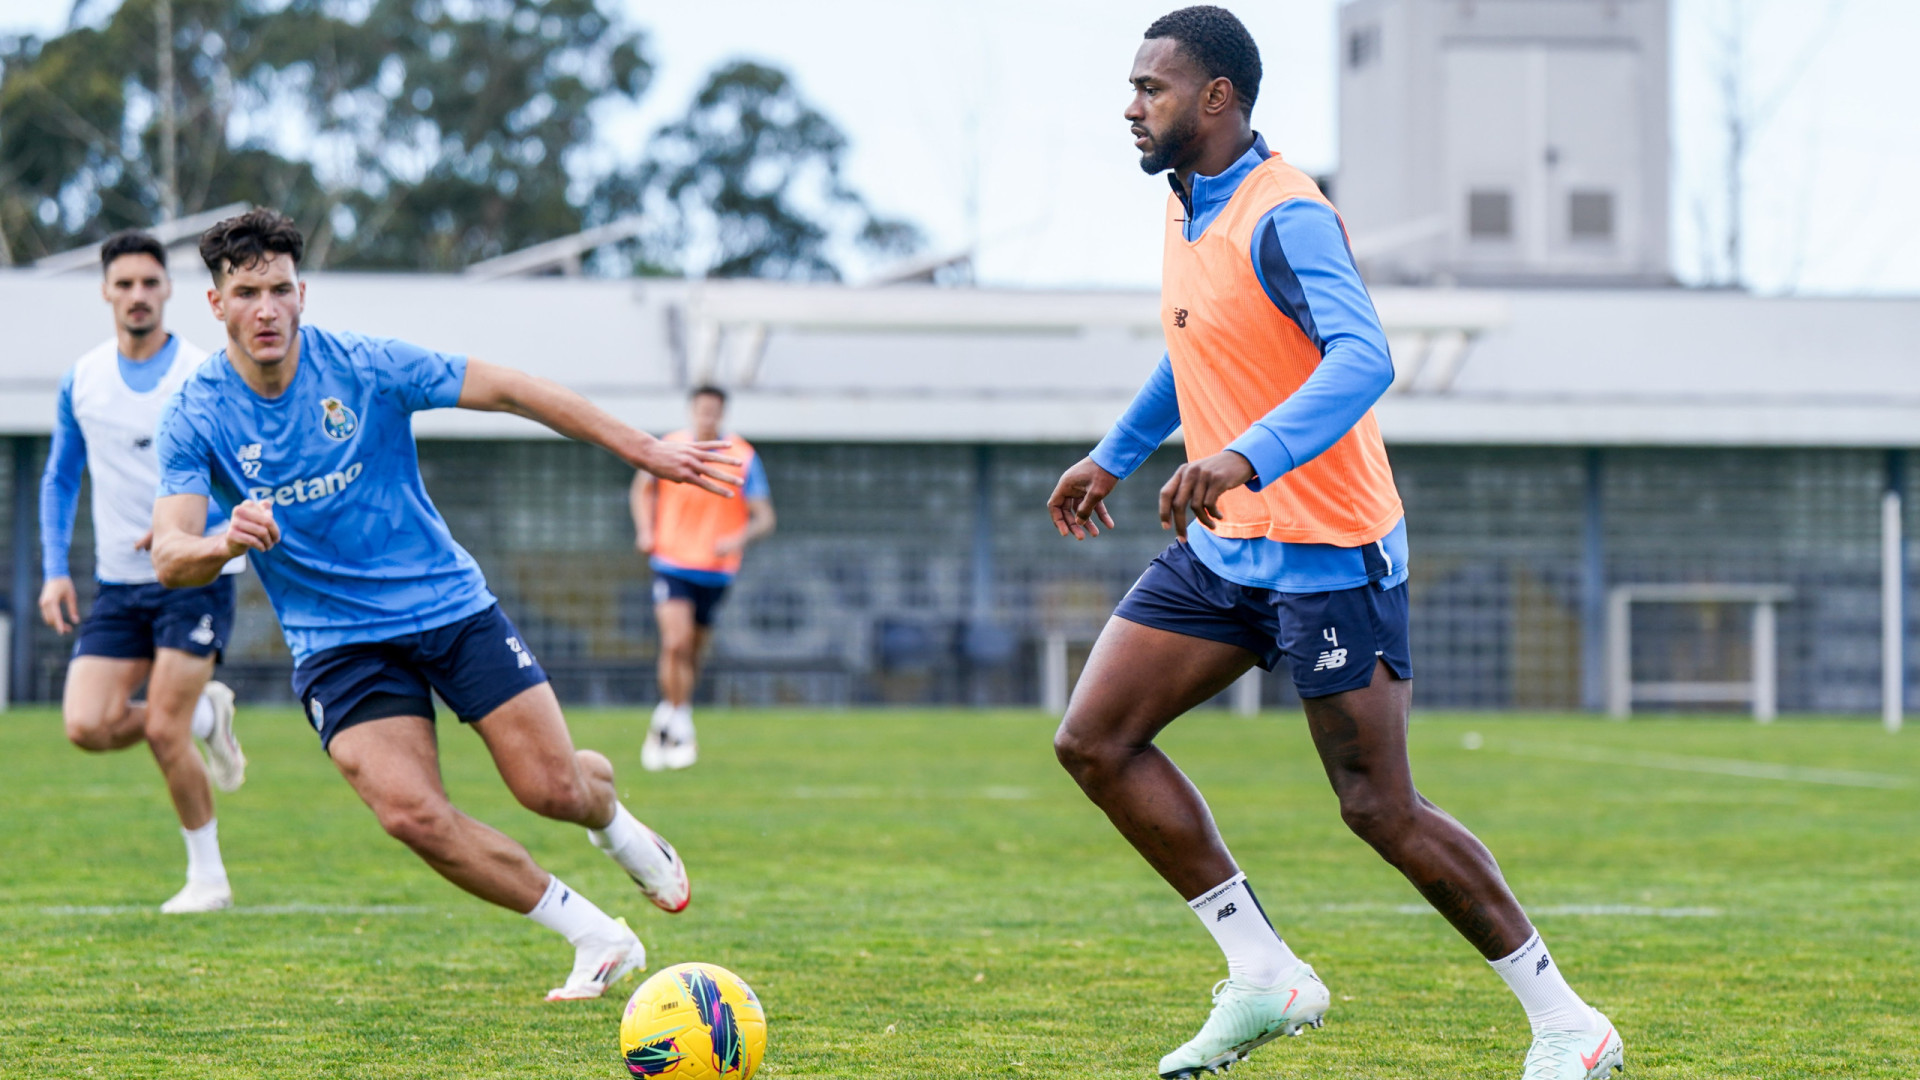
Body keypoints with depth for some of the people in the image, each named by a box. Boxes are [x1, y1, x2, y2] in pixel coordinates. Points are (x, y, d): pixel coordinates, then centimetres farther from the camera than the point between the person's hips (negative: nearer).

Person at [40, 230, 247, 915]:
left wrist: (191, 524, -25)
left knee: (162, 731, -12)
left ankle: (207, 876, 7)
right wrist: (55, 570, 5)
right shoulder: (82, 382, 5)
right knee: (87, 726, -10)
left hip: (196, 577, -4)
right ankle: (204, 715, 19)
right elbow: (60, 479, 17)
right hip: (117, 584, 4)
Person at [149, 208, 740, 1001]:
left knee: (554, 788, -6)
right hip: (337, 642, 0)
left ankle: (612, 823, 35)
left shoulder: (365, 367, -10)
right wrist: (225, 543, -42)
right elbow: (169, 557, -17)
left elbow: (511, 392, -4)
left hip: (450, 605, 0)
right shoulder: (196, 417, -8)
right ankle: (596, 937, -4)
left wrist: (643, 451, -3)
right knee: (412, 814, -21)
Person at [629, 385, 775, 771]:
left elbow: (764, 517, -5)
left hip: (716, 570, 1)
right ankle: (680, 729, -8)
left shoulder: (743, 458, -6)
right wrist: (645, 530, 0)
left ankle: (665, 723, 32)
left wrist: (740, 538, -26)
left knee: (692, 655, 10)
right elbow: (643, 488, 17)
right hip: (671, 562, -1)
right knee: (676, 642, -20)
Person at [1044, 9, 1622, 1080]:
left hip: (1328, 550, -9)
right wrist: (1116, 455, 32)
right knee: (1094, 741, 0)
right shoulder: (1189, 207, 10)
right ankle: (1264, 978, 7)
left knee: (1380, 808, -7)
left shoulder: (1285, 217, -19)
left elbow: (1362, 360, -34)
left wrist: (1250, 456, -47)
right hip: (1222, 547, 9)